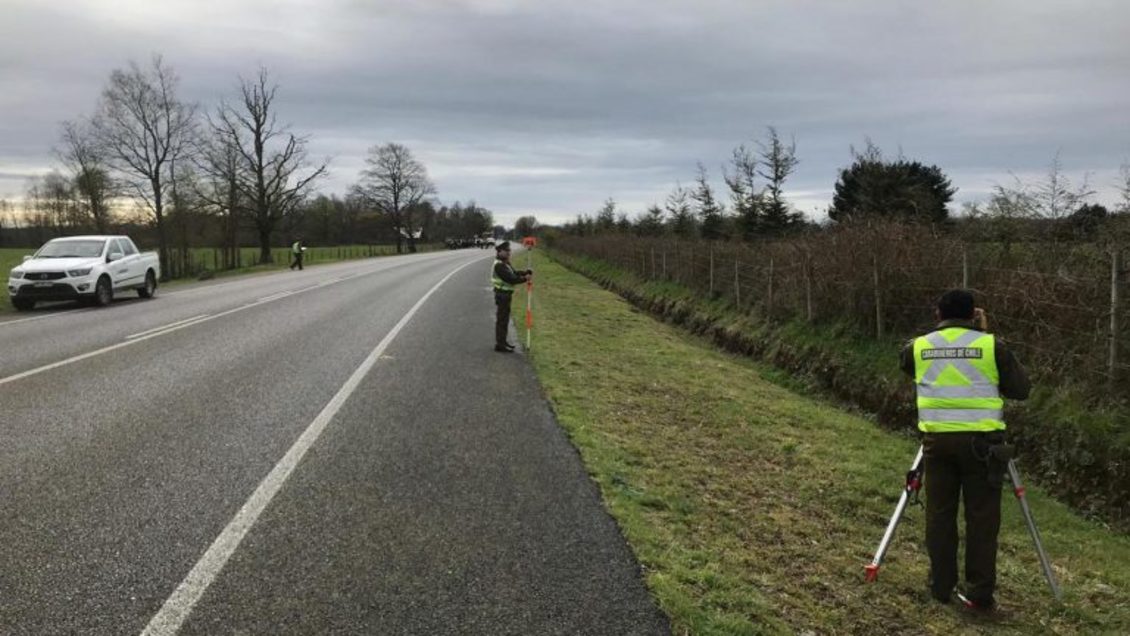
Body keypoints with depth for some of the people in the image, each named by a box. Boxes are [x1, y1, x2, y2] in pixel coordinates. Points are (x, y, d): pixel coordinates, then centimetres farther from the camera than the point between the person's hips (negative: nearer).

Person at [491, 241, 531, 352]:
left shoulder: (506, 263, 13)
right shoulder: (499, 265, -20)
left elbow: (514, 274, 11)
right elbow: (511, 279, -25)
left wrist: (526, 272, -4)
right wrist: (525, 278, -19)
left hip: (506, 294, 10)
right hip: (502, 294, -10)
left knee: (504, 319, 18)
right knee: (501, 319, -5)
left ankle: (502, 342, 29)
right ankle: (499, 345, -1)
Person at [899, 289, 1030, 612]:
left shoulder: (920, 346, 6)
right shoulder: (991, 344, -1)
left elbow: (904, 361, 29)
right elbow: (1021, 389, 4)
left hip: (937, 438, 2)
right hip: (980, 440, -2)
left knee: (940, 514, 10)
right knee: (981, 518, 4)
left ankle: (941, 586, 16)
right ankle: (979, 593, 6)